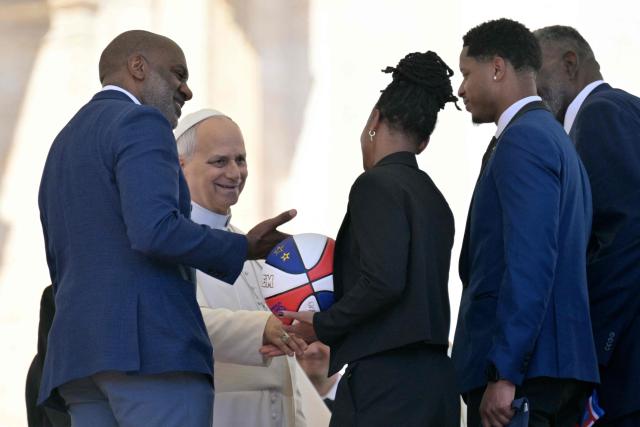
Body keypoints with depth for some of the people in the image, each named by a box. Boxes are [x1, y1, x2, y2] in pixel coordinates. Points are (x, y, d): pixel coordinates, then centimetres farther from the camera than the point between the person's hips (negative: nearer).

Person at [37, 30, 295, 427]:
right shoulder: (141, 124, -3)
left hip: (80, 352, 9)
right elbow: (155, 231, -19)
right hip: (151, 343, -9)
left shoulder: (63, 147, 25)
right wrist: (242, 249, -7)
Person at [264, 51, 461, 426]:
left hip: (386, 379, -9)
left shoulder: (377, 185, -7)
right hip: (435, 378, 9)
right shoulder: (434, 198, 18)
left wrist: (322, 326, -4)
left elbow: (382, 281, -19)